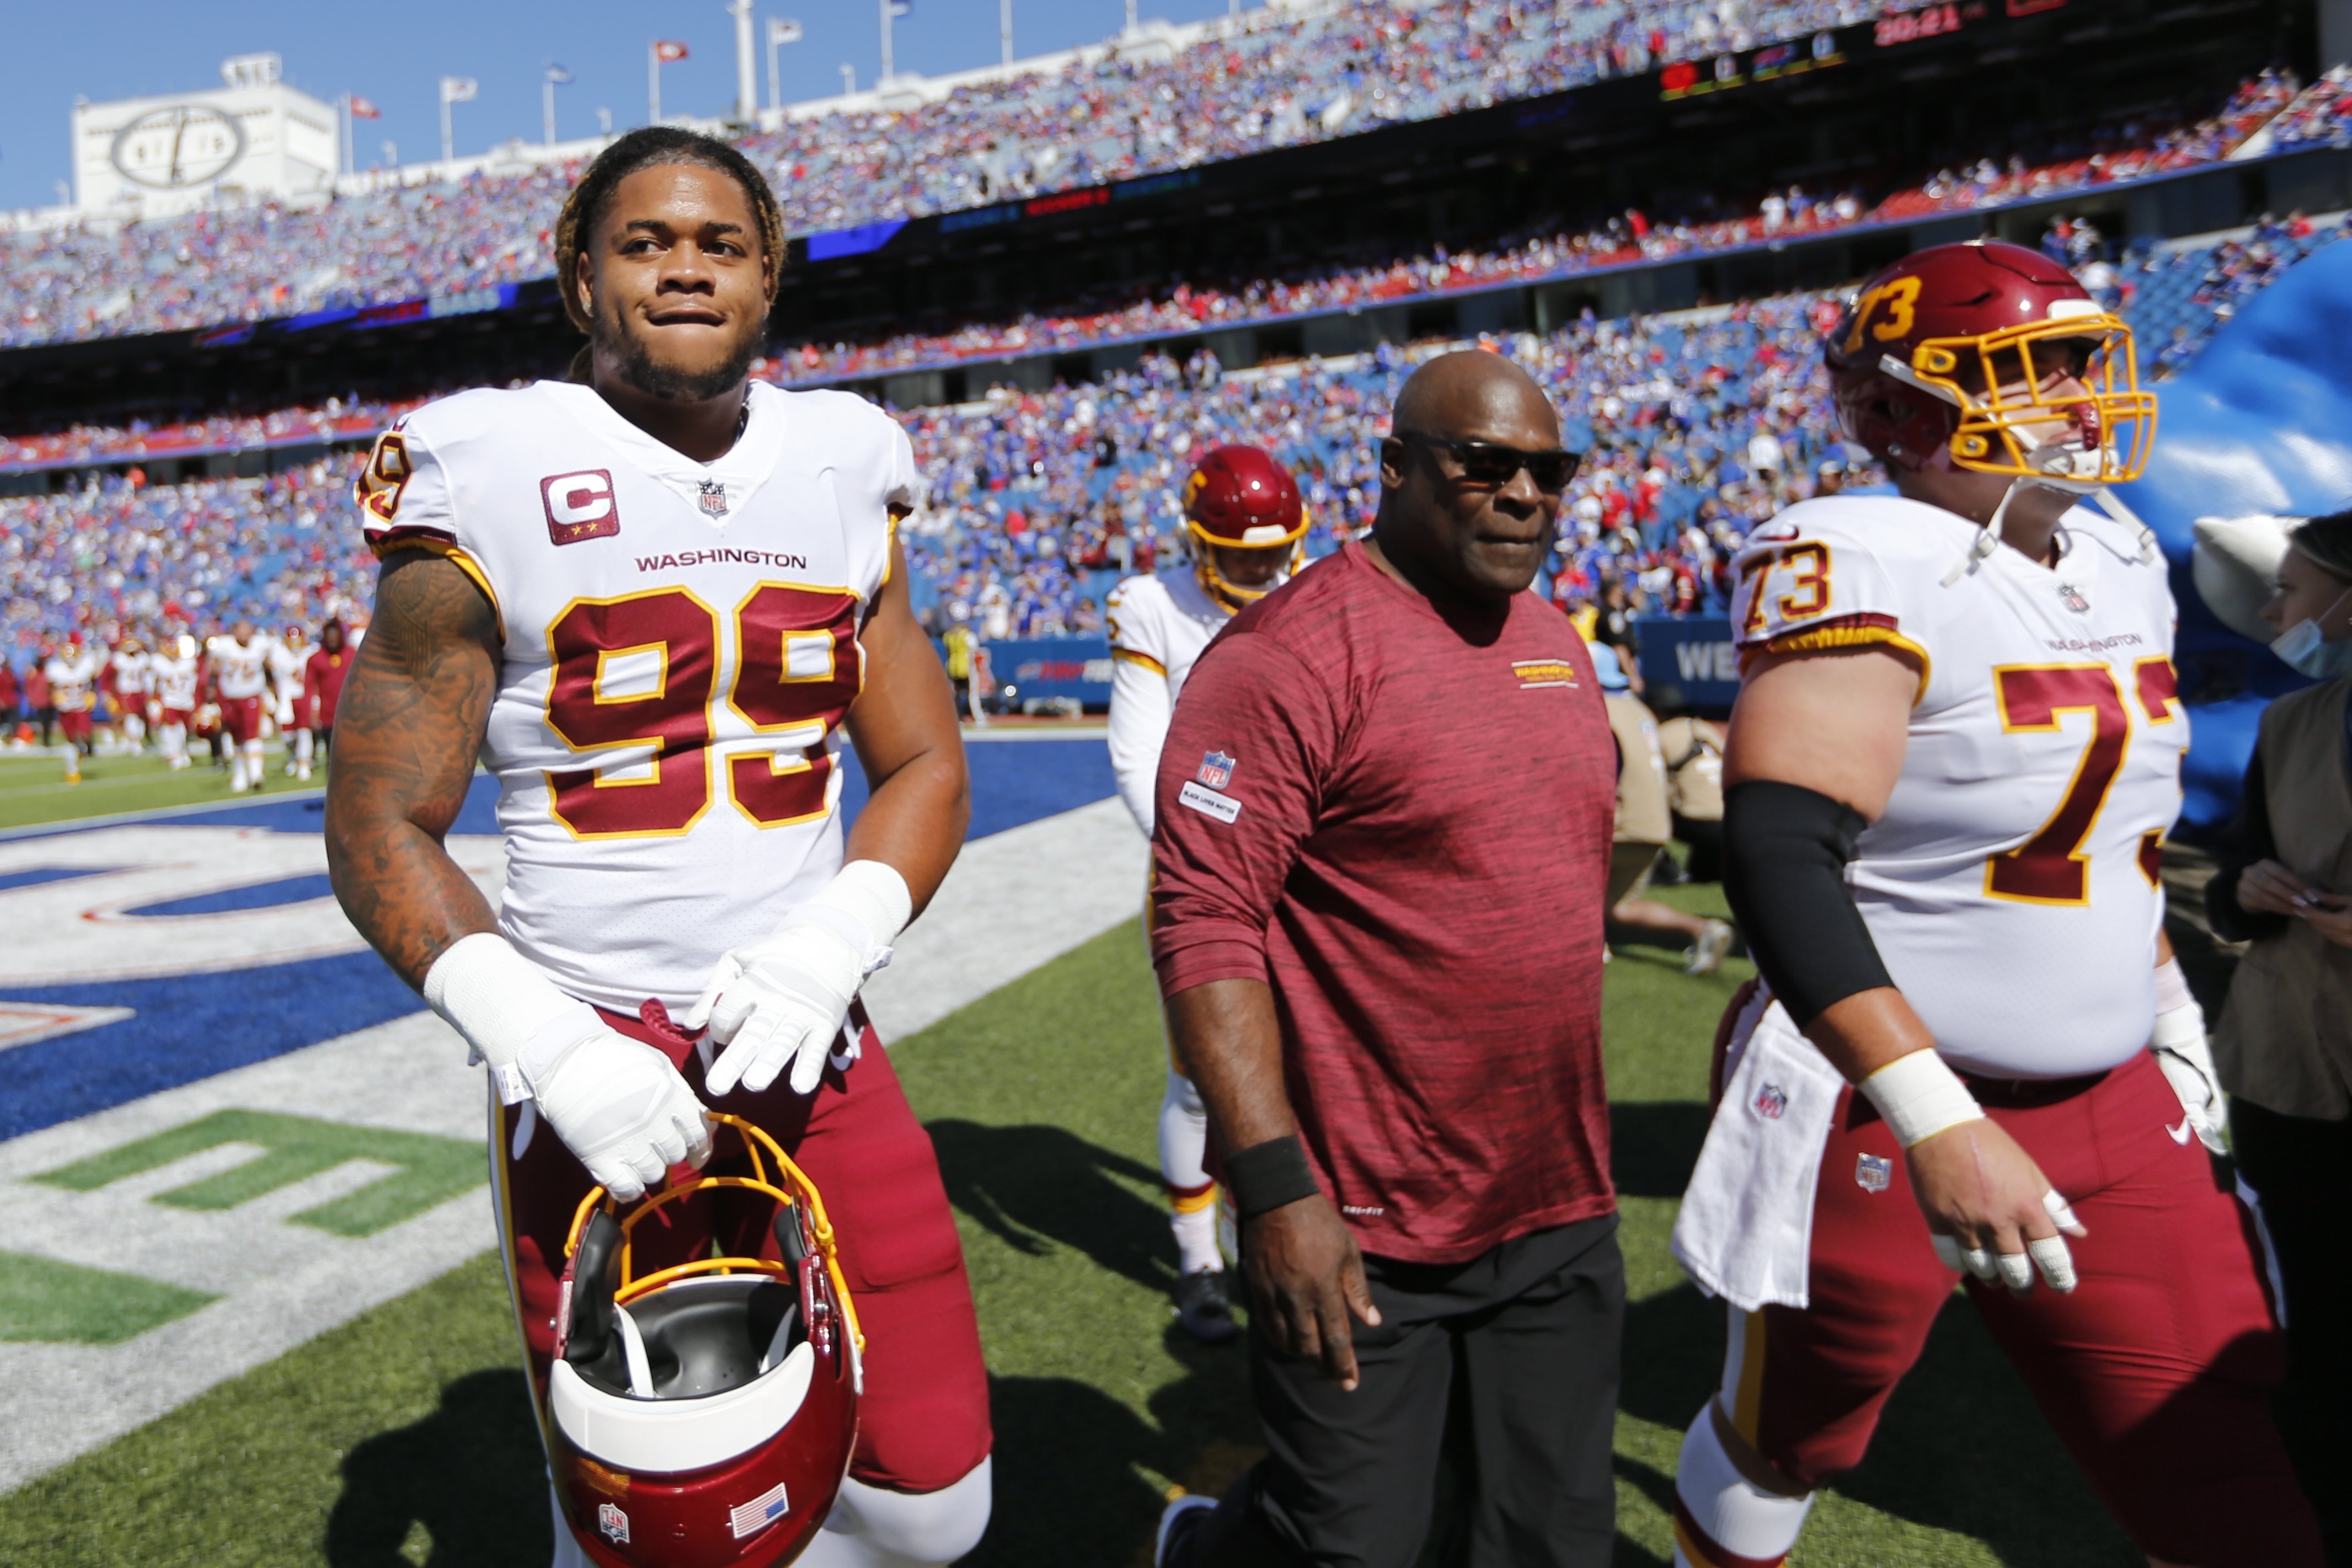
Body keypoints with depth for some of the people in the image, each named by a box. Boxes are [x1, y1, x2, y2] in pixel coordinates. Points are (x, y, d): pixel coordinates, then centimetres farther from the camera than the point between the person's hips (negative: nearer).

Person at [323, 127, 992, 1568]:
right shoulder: (492, 487, -5)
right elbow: (379, 826, -4)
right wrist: (541, 1043, -17)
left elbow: (925, 767, 8)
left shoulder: (840, 478, 6)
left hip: (812, 1051, 3)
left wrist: (828, 948, -10)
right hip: (596, 1070, -3)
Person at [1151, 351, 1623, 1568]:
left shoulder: (1556, 643, 10)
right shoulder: (1290, 654, -16)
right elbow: (1205, 927, -20)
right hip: (1361, 1231, -7)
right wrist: (1274, 1185, -22)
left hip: (1562, 1214, 8)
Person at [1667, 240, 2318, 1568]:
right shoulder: (1866, 568, -18)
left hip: (2115, 1110, 7)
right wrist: (1939, 1126, -32)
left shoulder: (2122, 568, 9)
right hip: (1884, 1110, -7)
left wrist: (2173, 1021, 23)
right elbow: (1779, 854, -29)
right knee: (1782, 1448, 15)